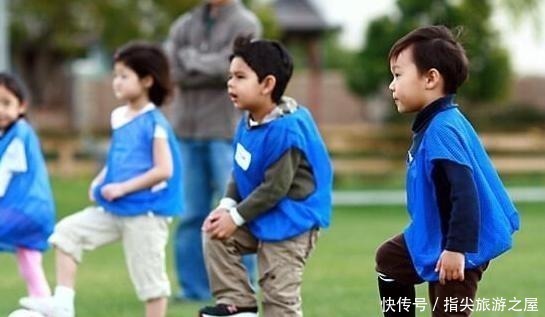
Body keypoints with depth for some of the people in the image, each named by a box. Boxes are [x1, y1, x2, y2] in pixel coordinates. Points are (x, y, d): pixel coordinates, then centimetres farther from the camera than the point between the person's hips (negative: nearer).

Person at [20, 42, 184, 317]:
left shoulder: (154, 124, -14)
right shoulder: (120, 118, 9)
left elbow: (164, 170, -19)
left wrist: (123, 188, -19)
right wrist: (100, 182, 4)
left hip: (144, 212, -8)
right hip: (114, 209, 8)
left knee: (149, 276, 0)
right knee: (67, 232, 1)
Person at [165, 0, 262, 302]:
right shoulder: (185, 24, 13)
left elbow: (229, 66, -12)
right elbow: (170, 67, -1)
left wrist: (192, 60, -1)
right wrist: (211, 69, -8)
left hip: (227, 130, -4)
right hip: (189, 129, 4)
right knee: (192, 212, 4)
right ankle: (194, 286, 9)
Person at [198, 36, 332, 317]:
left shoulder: (285, 130, -27)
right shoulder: (248, 123, 1)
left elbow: (275, 188, -24)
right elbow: (239, 172, 12)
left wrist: (236, 217, -17)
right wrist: (227, 206, -4)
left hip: (288, 222, -9)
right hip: (260, 217, 9)